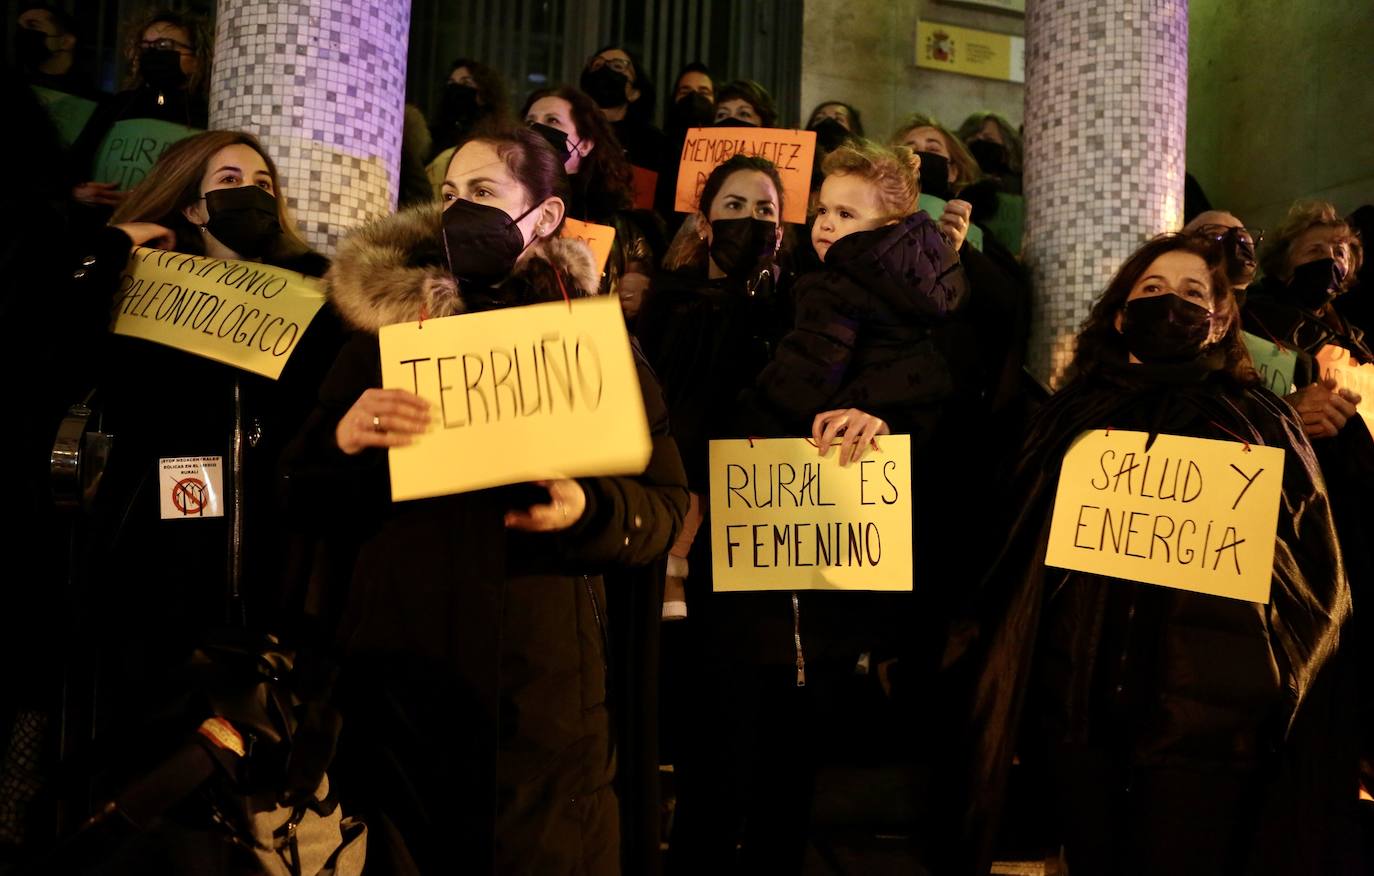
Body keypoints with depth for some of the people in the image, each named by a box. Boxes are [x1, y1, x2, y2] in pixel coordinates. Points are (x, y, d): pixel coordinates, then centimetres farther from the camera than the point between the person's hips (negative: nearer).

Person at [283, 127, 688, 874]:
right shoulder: (385, 327, 7)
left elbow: (670, 505, 2)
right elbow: (303, 498, 7)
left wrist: (588, 511, -17)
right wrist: (343, 443, -14)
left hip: (542, 679, -1)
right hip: (399, 669, 1)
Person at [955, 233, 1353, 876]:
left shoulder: (1258, 420, 8)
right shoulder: (1073, 415, 14)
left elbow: (1318, 571, 9)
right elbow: (1012, 556, 17)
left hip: (1207, 712, -2)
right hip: (1082, 702, 2)